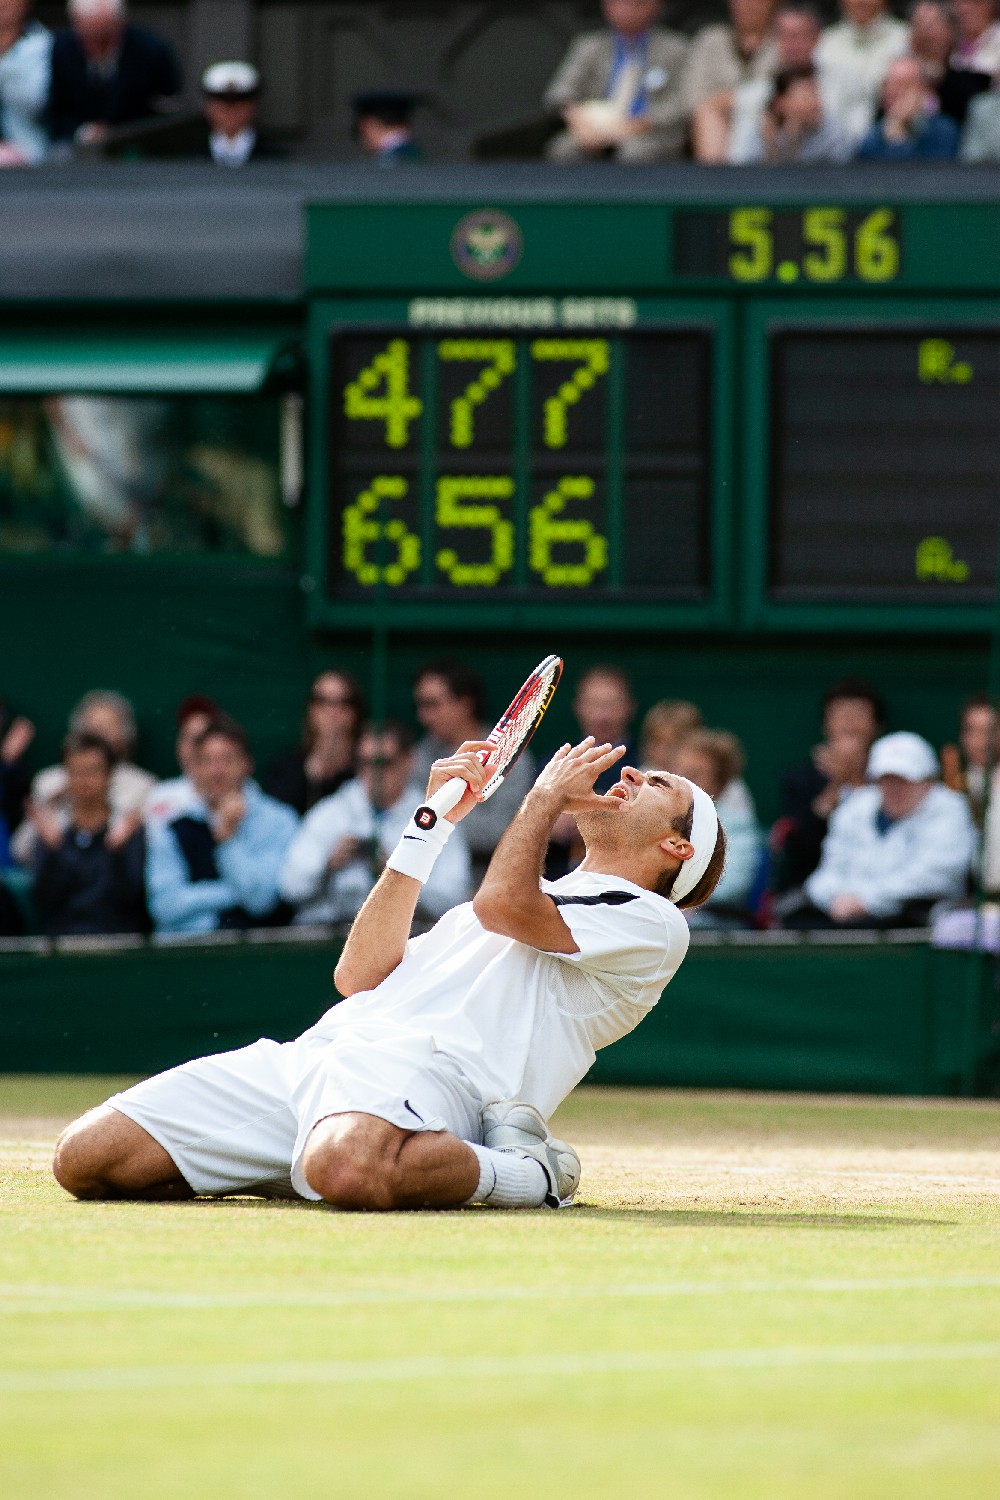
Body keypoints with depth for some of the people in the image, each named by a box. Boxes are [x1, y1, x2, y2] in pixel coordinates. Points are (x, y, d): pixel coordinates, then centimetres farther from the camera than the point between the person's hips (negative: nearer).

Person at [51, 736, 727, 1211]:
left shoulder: (651, 923, 12)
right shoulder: (535, 902, 36)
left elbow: (502, 902, -5)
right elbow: (361, 975, 24)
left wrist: (547, 795, 15)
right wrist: (434, 823, 23)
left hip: (434, 1066, -7)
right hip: (320, 1050, 7)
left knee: (349, 1169, -45)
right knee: (85, 1158, -11)